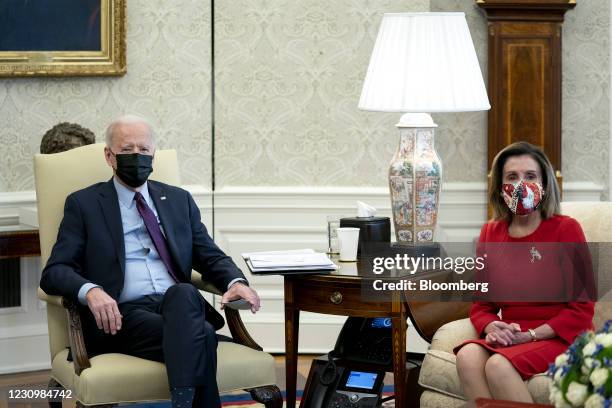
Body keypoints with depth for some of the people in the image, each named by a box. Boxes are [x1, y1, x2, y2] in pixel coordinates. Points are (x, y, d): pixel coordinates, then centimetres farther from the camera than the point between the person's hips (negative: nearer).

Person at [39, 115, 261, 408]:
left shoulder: (179, 200, 23)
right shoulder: (84, 204, 11)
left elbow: (210, 257, 22)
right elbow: (54, 272, 2)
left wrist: (236, 282, -3)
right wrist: (90, 291, -22)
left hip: (179, 306, 3)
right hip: (124, 314, -3)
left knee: (183, 293, -37)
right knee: (201, 336, -34)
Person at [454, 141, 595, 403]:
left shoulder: (566, 229, -4)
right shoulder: (491, 232, 11)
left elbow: (581, 309, -6)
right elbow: (481, 304, 15)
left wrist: (530, 335, -16)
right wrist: (491, 327, -10)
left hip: (561, 338, -5)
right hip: (510, 338, 5)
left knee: (499, 365, -32)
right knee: (467, 357, -28)